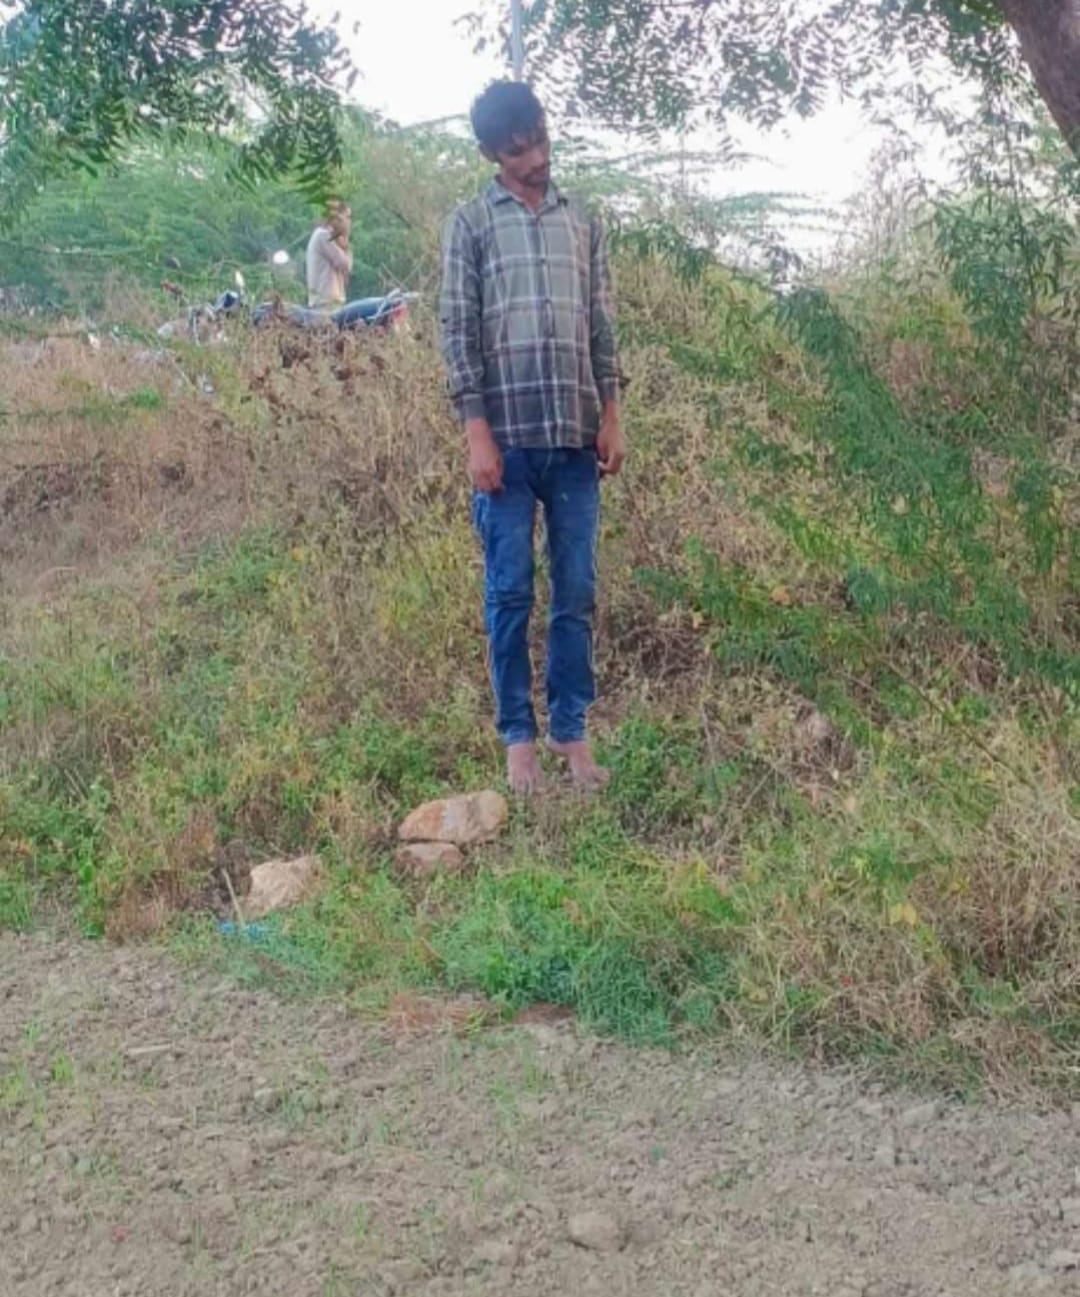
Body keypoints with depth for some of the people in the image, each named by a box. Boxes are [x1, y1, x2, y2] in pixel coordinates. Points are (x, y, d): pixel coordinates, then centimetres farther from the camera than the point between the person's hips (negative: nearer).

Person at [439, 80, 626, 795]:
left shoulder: (583, 222, 14)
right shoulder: (470, 223, 2)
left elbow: (602, 327, 14)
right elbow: (458, 330, -3)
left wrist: (611, 418, 5)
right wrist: (478, 434, -10)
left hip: (575, 437, 3)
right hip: (508, 439, -3)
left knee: (577, 593, 5)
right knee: (510, 593, 2)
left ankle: (571, 730, 15)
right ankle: (519, 735, 12)